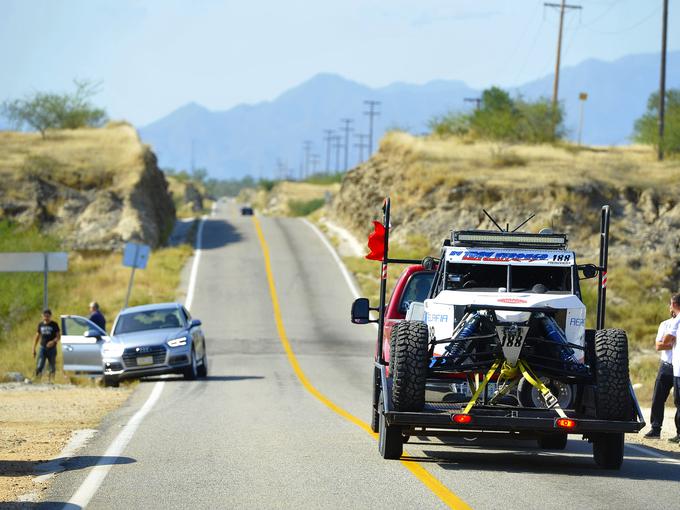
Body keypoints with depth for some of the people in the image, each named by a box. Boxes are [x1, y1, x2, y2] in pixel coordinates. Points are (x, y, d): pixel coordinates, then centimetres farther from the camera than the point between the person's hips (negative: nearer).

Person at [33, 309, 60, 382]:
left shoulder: (54, 325, 1)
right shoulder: (41, 325, 10)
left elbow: (58, 336, -2)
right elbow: (37, 337, 17)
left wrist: (53, 341, -23)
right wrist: (34, 349, 13)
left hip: (52, 348, -2)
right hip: (42, 348, 2)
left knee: (52, 367, 1)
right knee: (39, 366, -11)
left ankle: (51, 380, 6)